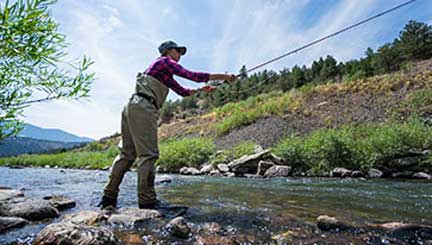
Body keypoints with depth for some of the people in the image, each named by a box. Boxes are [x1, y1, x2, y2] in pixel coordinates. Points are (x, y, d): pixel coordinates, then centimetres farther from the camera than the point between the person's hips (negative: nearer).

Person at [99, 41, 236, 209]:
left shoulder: (164, 74, 30)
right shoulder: (165, 62, 3)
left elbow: (183, 91, 31)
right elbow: (192, 76, -8)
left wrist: (202, 89, 21)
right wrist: (223, 76, -4)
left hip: (132, 107, 10)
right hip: (143, 108, -10)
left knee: (127, 153, 9)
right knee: (148, 154, -12)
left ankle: (109, 197, 14)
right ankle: (147, 202, -11)